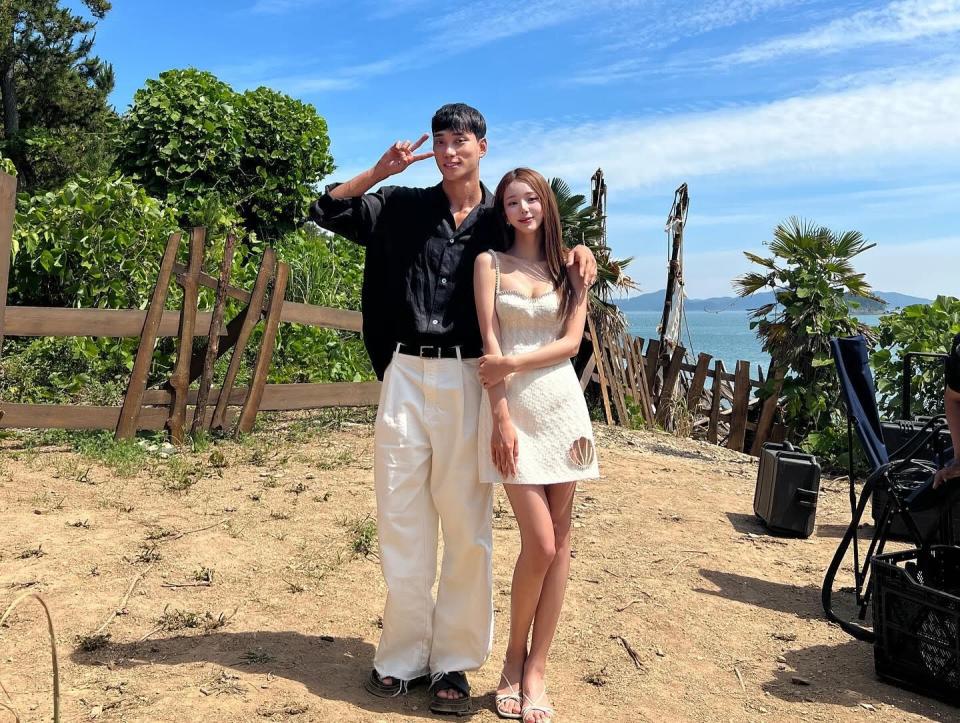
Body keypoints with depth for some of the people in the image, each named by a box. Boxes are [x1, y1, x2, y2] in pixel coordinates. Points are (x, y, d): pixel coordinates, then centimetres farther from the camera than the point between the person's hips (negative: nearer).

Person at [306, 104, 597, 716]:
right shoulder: (403, 207, 10)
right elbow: (329, 210, 10)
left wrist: (578, 253, -2)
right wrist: (382, 170, -2)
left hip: (469, 379, -1)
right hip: (407, 374, 1)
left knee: (467, 523, 2)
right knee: (401, 518, 6)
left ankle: (455, 661, 14)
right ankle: (403, 655, 18)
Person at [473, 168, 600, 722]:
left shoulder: (570, 269, 13)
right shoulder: (490, 263, 7)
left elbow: (572, 341, 1)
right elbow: (490, 344, -3)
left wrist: (512, 364, -12)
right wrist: (500, 415, -12)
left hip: (562, 405, 3)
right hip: (513, 408, -2)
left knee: (559, 543, 2)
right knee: (540, 544, -8)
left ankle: (536, 670, 14)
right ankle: (515, 657, 16)